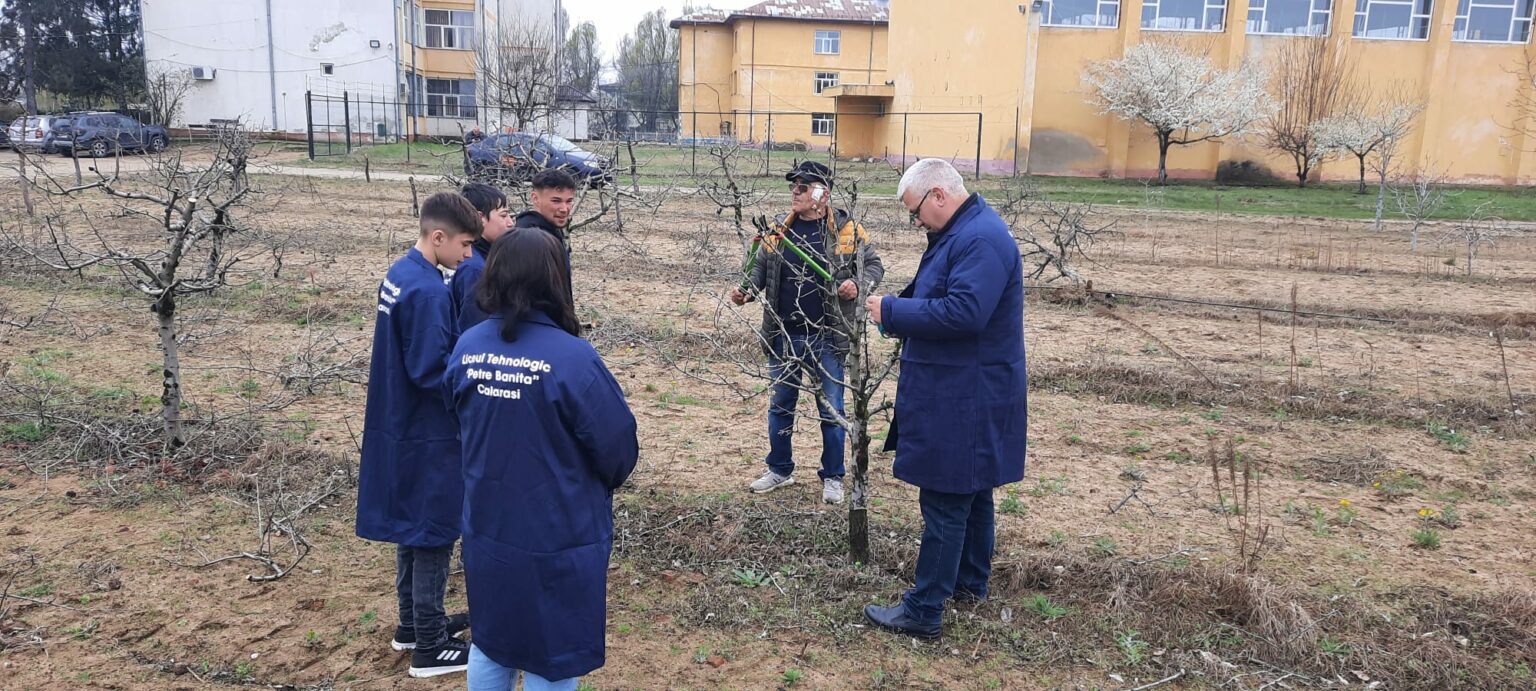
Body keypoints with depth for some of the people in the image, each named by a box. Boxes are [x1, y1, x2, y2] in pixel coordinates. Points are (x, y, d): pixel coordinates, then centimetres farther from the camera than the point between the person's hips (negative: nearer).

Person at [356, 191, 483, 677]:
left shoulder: (399, 275, 6)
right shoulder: (427, 291, -24)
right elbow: (430, 371, -25)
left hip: (401, 426, 10)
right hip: (427, 436, -9)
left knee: (411, 526, 19)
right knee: (434, 533, 2)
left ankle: (413, 623, 34)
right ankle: (431, 647, 14)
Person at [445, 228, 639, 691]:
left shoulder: (467, 347, -6)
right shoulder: (571, 357, -23)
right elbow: (619, 448, -15)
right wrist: (600, 483, 6)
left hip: (485, 530, 6)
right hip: (557, 541, -5)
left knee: (491, 642, 24)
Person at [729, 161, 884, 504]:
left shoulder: (847, 230, -6)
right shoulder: (779, 229, 4)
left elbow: (874, 265, 1)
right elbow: (761, 267, 11)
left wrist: (858, 285, -18)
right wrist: (746, 290, -8)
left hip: (826, 340, -3)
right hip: (783, 337, 4)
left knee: (831, 411, 8)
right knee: (780, 405, 16)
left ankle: (833, 477, 24)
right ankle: (780, 469, 33)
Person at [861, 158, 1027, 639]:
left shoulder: (982, 239, -20)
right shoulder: (961, 233, 13)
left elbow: (963, 312, -30)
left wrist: (892, 311, -21)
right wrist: (898, 311, 5)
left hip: (964, 404, -11)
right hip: (965, 396, 11)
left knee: (945, 503, -4)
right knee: (972, 493, 21)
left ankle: (923, 611, 4)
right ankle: (970, 582, 36)